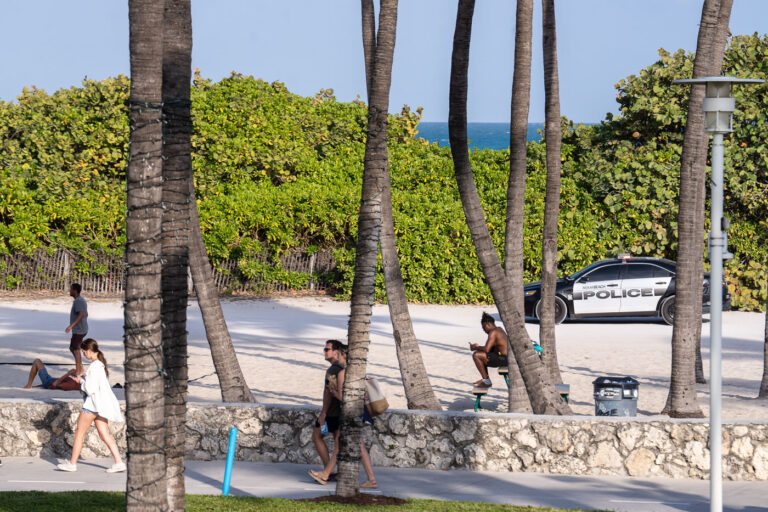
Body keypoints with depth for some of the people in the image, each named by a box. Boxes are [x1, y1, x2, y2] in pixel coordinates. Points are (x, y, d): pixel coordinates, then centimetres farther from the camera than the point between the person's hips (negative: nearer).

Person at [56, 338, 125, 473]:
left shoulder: (94, 367, -19)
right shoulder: (100, 364, 11)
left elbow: (90, 389, -21)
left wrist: (81, 381, -4)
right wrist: (82, 380, 10)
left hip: (93, 404, -9)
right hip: (101, 405, 9)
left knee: (79, 432, 2)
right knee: (105, 435, 6)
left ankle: (72, 463, 9)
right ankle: (119, 462, -1)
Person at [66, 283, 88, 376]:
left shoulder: (78, 301, -18)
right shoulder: (81, 300, 14)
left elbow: (81, 314, -29)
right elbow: (86, 314, 22)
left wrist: (71, 325, -33)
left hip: (79, 330, -10)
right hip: (79, 329, 10)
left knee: (76, 348, -4)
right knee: (72, 348, 16)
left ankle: (78, 370, 2)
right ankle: (80, 368, 20)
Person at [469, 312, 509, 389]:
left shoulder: (493, 332, -17)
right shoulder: (499, 329, 15)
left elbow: (486, 349, -24)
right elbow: (489, 347, 24)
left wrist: (476, 348, -7)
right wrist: (478, 347, 13)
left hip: (504, 359, -11)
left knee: (476, 355, -16)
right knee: (482, 355, 25)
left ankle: (486, 382, -9)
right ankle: (485, 380, 27)